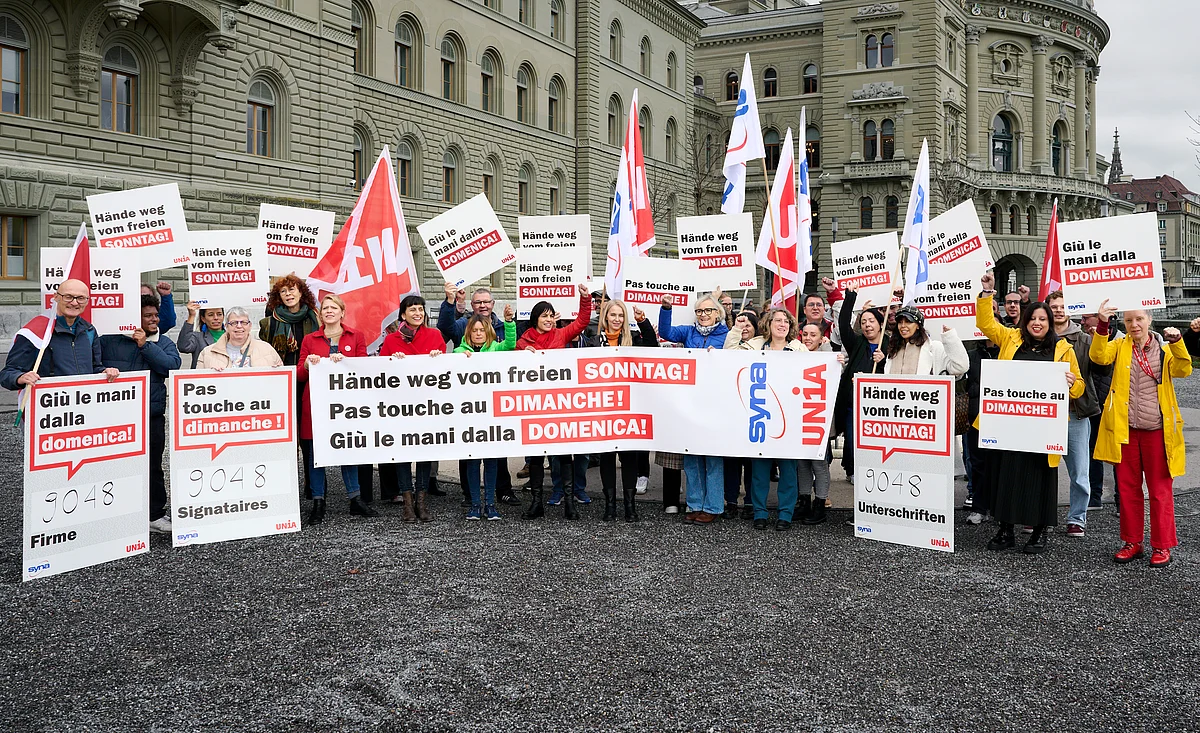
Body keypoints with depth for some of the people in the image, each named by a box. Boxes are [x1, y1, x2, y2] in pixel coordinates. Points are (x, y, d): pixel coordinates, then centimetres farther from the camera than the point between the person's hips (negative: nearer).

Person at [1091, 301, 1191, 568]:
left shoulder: (1164, 347, 4)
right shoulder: (1120, 346, 5)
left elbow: (1183, 370, -12)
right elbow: (1099, 356, -15)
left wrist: (1176, 342, -25)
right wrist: (1102, 325, -27)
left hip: (1157, 429, -1)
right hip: (1125, 428, 1)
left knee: (1160, 489, 3)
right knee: (1128, 487, 9)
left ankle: (1162, 546, 12)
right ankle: (1132, 542, 19)